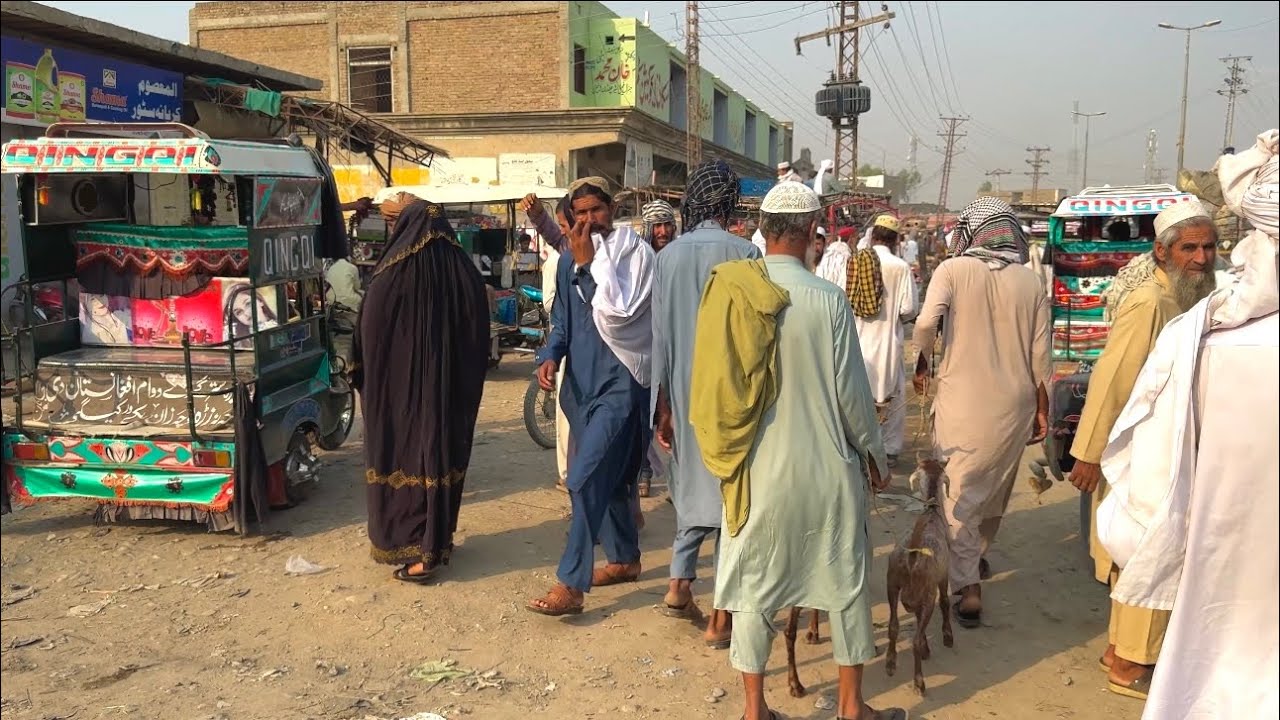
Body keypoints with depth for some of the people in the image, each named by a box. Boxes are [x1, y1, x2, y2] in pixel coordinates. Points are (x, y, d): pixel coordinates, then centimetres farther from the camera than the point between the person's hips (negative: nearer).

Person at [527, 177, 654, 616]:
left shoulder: (636, 252, -9)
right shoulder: (570, 258, 10)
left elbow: (617, 313, -20)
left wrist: (589, 262, -16)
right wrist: (551, 355, 1)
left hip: (620, 382, -7)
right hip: (582, 379, 7)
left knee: (585, 478, -14)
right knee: (607, 476, 17)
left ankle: (570, 585, -9)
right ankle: (625, 558, 34)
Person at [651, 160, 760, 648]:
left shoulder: (668, 256, 0)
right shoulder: (744, 253, -10)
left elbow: (661, 338, 2)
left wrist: (663, 407, 8)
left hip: (684, 393, 4)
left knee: (694, 483, 22)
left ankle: (679, 583, 16)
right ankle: (722, 617, 11)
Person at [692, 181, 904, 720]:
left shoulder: (729, 294, -6)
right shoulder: (828, 299, -15)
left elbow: (715, 384, 1)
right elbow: (851, 391, -9)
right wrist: (874, 454, 7)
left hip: (758, 467, 2)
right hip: (826, 465, -2)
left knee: (754, 584, 13)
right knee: (847, 579, 15)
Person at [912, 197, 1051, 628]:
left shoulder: (953, 270, -8)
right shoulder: (1030, 282, 1)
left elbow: (927, 321, -24)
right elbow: (1039, 355, 3)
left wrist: (922, 365, -6)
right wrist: (1042, 410, 13)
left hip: (963, 401, -4)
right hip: (1015, 403, 4)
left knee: (958, 495, 4)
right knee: (995, 487, 22)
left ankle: (968, 588, -4)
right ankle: (979, 555, 43)